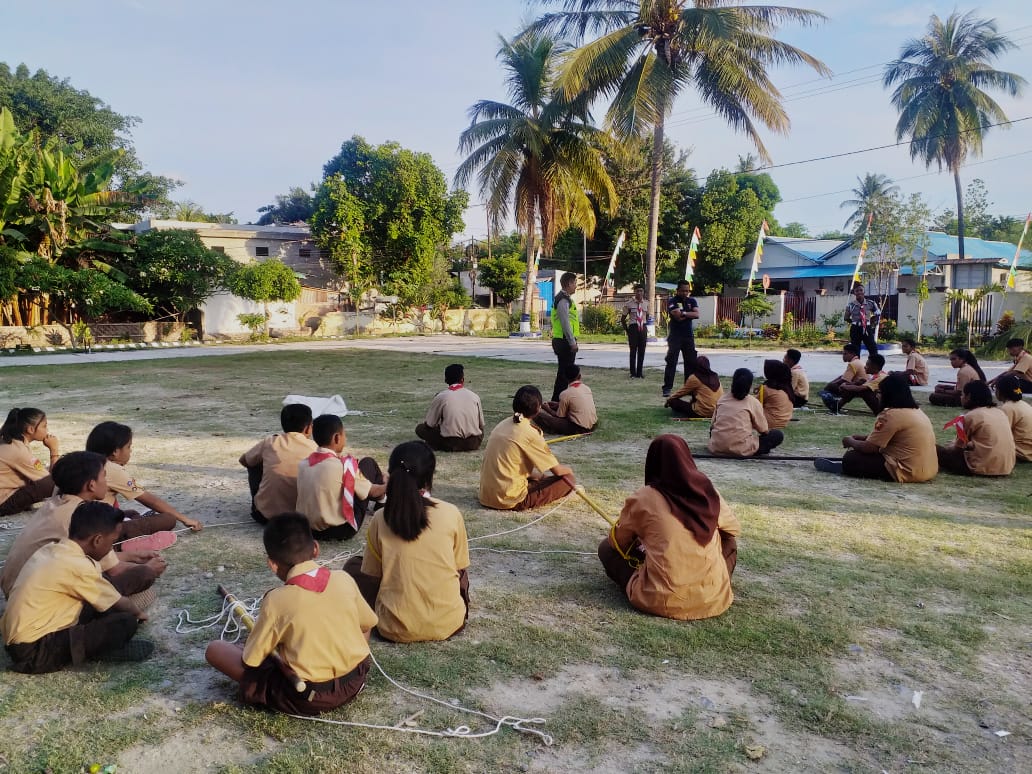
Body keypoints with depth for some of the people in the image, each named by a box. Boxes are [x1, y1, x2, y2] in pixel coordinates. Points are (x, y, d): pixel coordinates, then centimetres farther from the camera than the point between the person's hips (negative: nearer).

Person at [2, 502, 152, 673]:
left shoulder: (52, 550, 6)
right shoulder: (78, 565, -19)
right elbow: (120, 604, -4)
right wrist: (139, 613, 17)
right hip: (35, 651, -10)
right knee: (126, 622, -16)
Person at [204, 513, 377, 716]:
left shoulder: (276, 600, -16)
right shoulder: (344, 579, -7)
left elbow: (250, 661, -8)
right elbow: (367, 624, 8)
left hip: (307, 699, -3)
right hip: (355, 682, 3)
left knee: (214, 650, 3)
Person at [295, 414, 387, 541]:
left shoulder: (303, 463, -3)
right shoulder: (343, 465, -20)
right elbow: (372, 491, -3)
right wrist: (387, 486, 19)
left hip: (309, 530, 6)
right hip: (341, 531, -6)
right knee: (368, 463, 6)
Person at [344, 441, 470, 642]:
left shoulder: (380, 520, -9)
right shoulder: (451, 514, -9)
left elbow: (372, 575, 2)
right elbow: (460, 568, 4)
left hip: (396, 629, -1)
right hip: (448, 624, 2)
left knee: (353, 565, 18)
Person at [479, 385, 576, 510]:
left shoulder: (502, 424, 8)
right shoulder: (530, 433, -14)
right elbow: (557, 470, -8)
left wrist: (538, 475, 21)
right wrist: (568, 469, 15)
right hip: (510, 500, -8)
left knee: (537, 476, 33)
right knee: (568, 478, -2)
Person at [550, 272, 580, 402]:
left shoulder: (565, 298, 18)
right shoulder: (563, 300, -16)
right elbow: (565, 323, -20)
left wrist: (572, 342, 21)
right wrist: (572, 342, -18)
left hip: (562, 341, 11)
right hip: (565, 341, -11)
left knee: (564, 372, 15)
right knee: (564, 373, -6)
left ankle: (557, 400, 22)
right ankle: (557, 401, -3)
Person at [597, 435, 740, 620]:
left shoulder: (643, 498, -7)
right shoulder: (709, 491, 2)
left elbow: (617, 540, 9)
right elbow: (735, 529, 20)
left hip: (660, 601, -2)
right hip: (713, 600, 2)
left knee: (607, 547, 16)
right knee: (729, 542, 29)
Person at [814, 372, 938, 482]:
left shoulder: (891, 415, -17)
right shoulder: (916, 410, 12)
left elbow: (869, 448, -14)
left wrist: (850, 441, 5)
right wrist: (859, 438, 18)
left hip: (907, 472, -10)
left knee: (850, 459, -7)